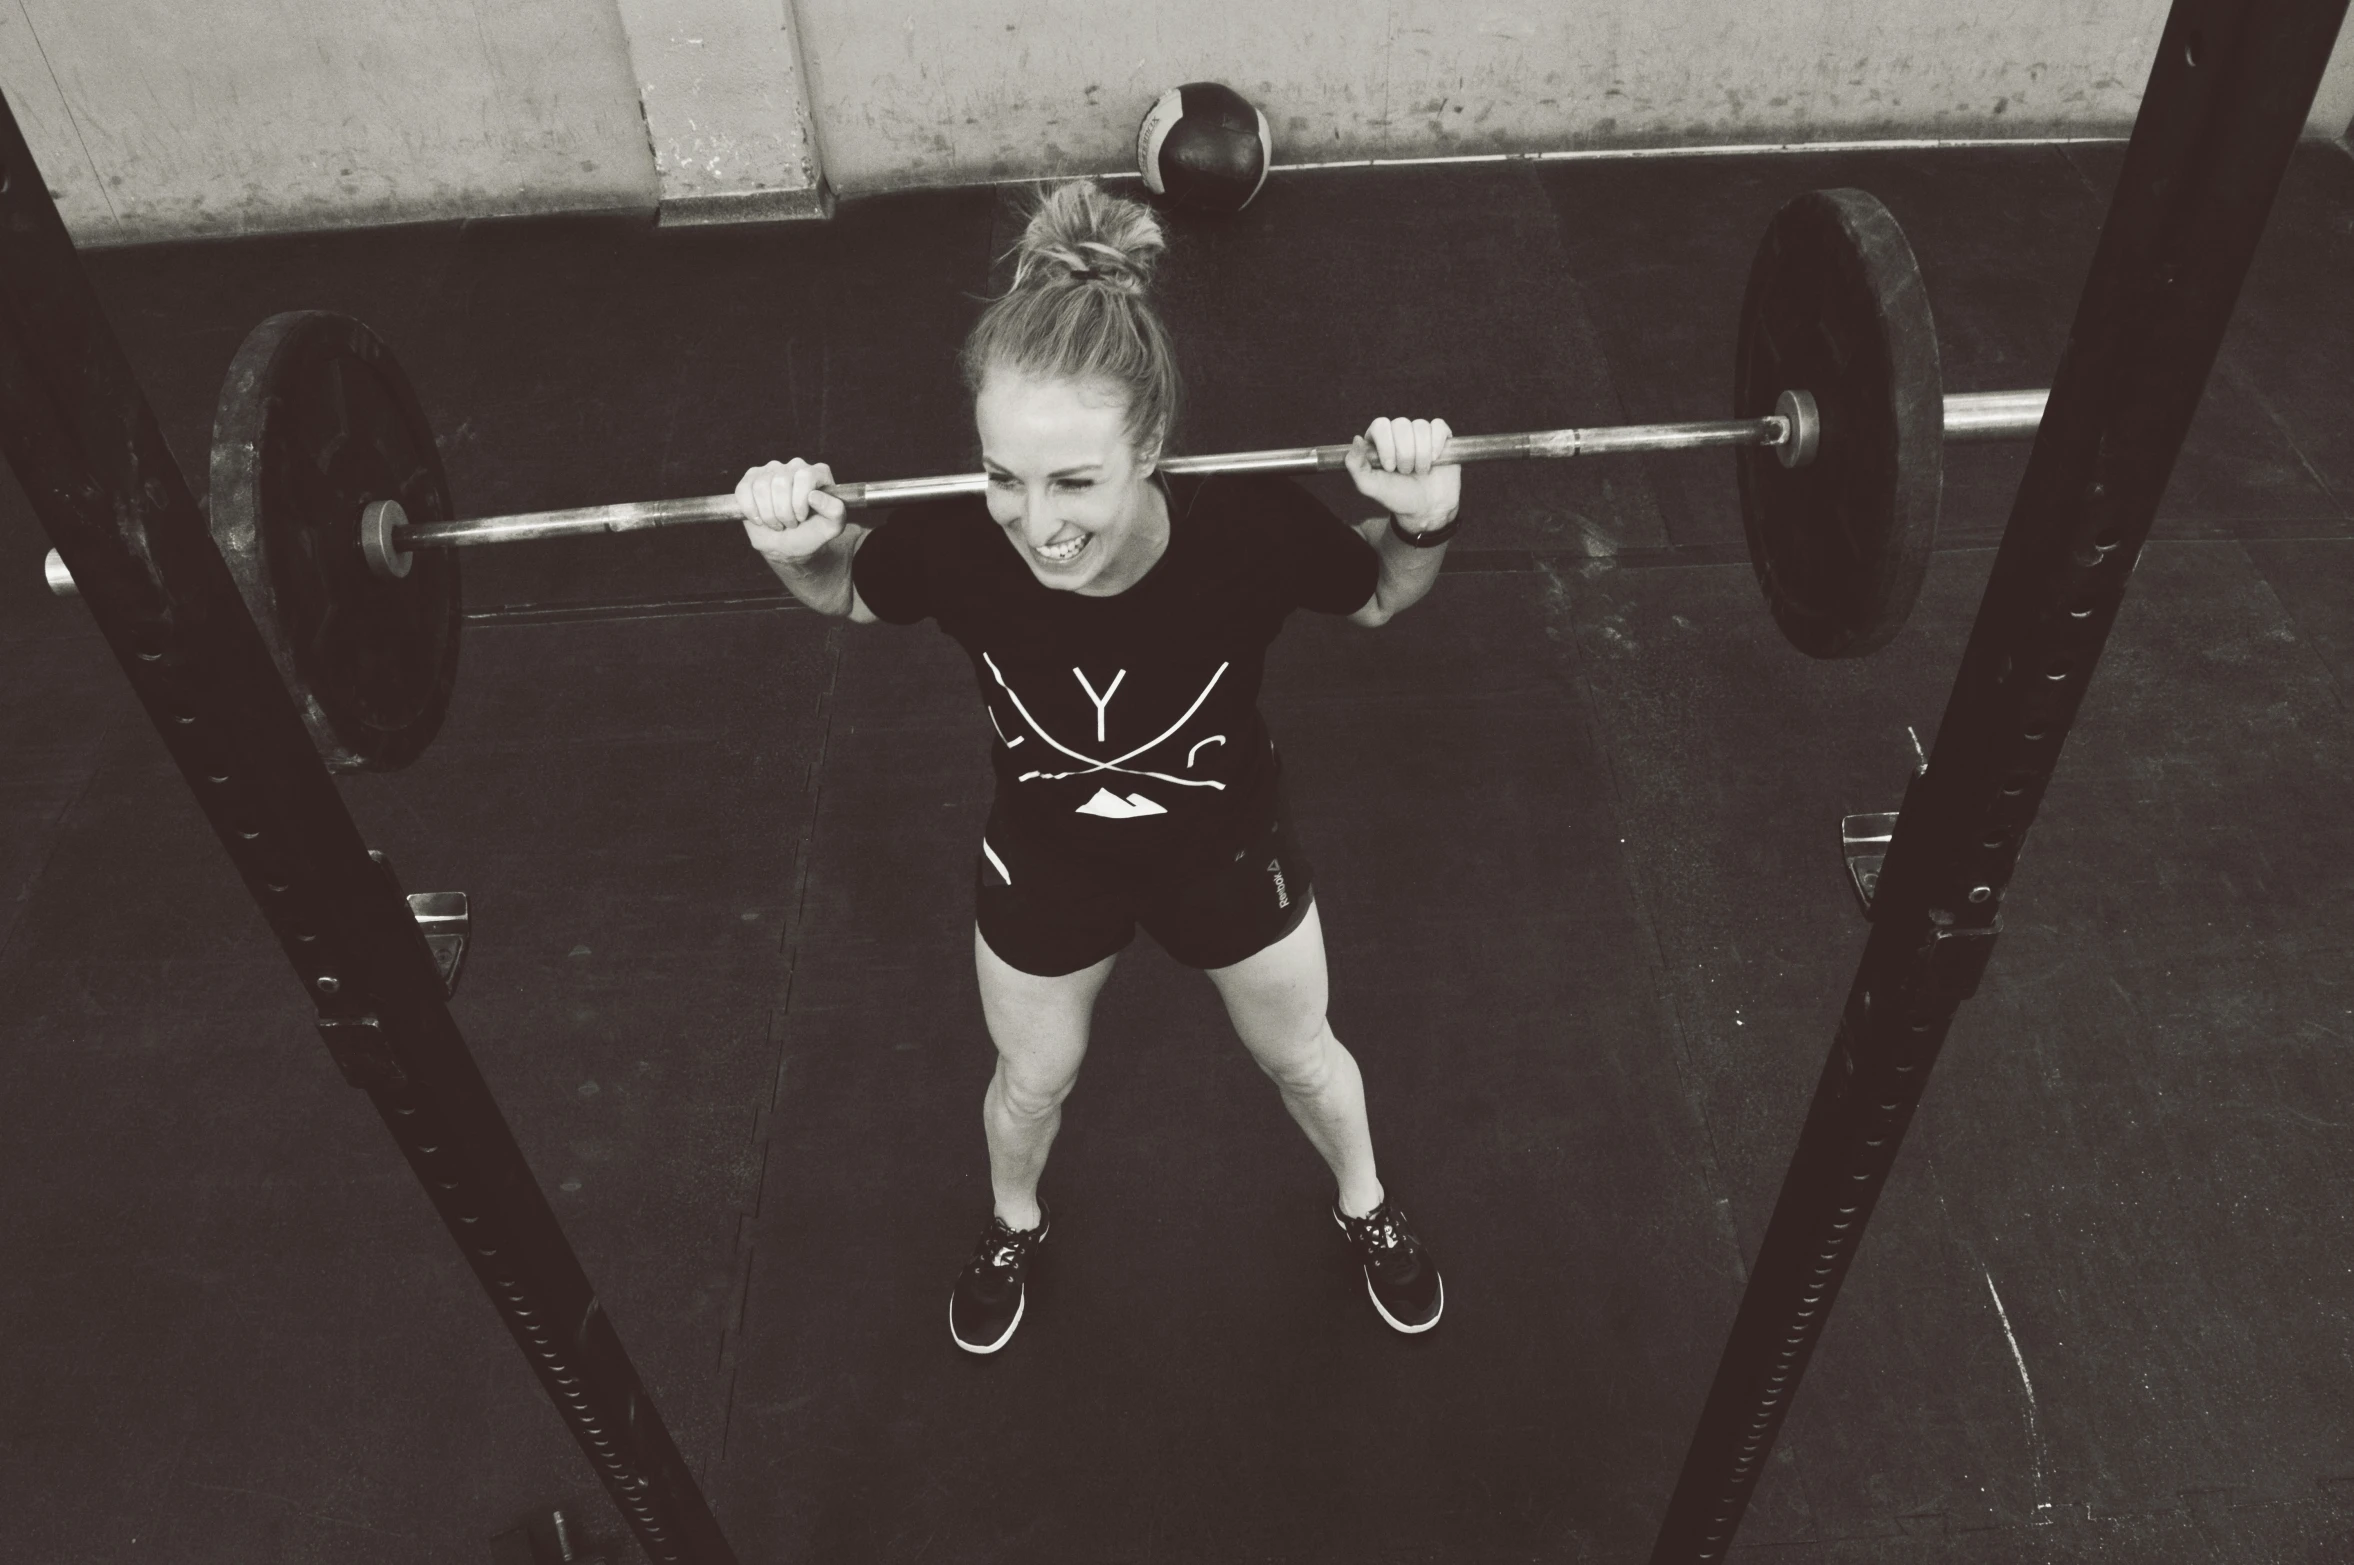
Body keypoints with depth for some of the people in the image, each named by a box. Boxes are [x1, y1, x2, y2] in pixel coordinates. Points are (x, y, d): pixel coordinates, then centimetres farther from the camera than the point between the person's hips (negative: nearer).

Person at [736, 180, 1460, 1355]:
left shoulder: (1252, 531, -38)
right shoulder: (954, 547, -35)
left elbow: (1379, 598, -13)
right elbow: (848, 597, -9)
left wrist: (1423, 525, -34)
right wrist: (791, 553, -31)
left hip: (1228, 850, 0)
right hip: (1043, 864, 1)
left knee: (1300, 1056, 28)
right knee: (1031, 1083, 29)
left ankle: (1366, 1209, 63)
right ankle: (1014, 1228, 65)